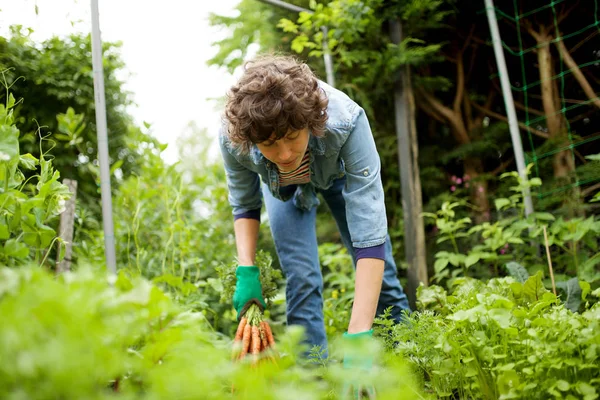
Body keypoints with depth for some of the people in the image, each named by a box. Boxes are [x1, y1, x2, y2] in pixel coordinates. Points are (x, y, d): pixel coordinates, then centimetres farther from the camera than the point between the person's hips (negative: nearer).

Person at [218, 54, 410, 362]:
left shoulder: (345, 121, -46)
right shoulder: (233, 138, -37)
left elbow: (369, 232, -49)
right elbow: (245, 205, -14)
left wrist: (358, 335, -54)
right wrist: (246, 272, -28)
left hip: (340, 172, -1)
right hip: (284, 187, 1)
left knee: (377, 273, 1)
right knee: (301, 277, -12)